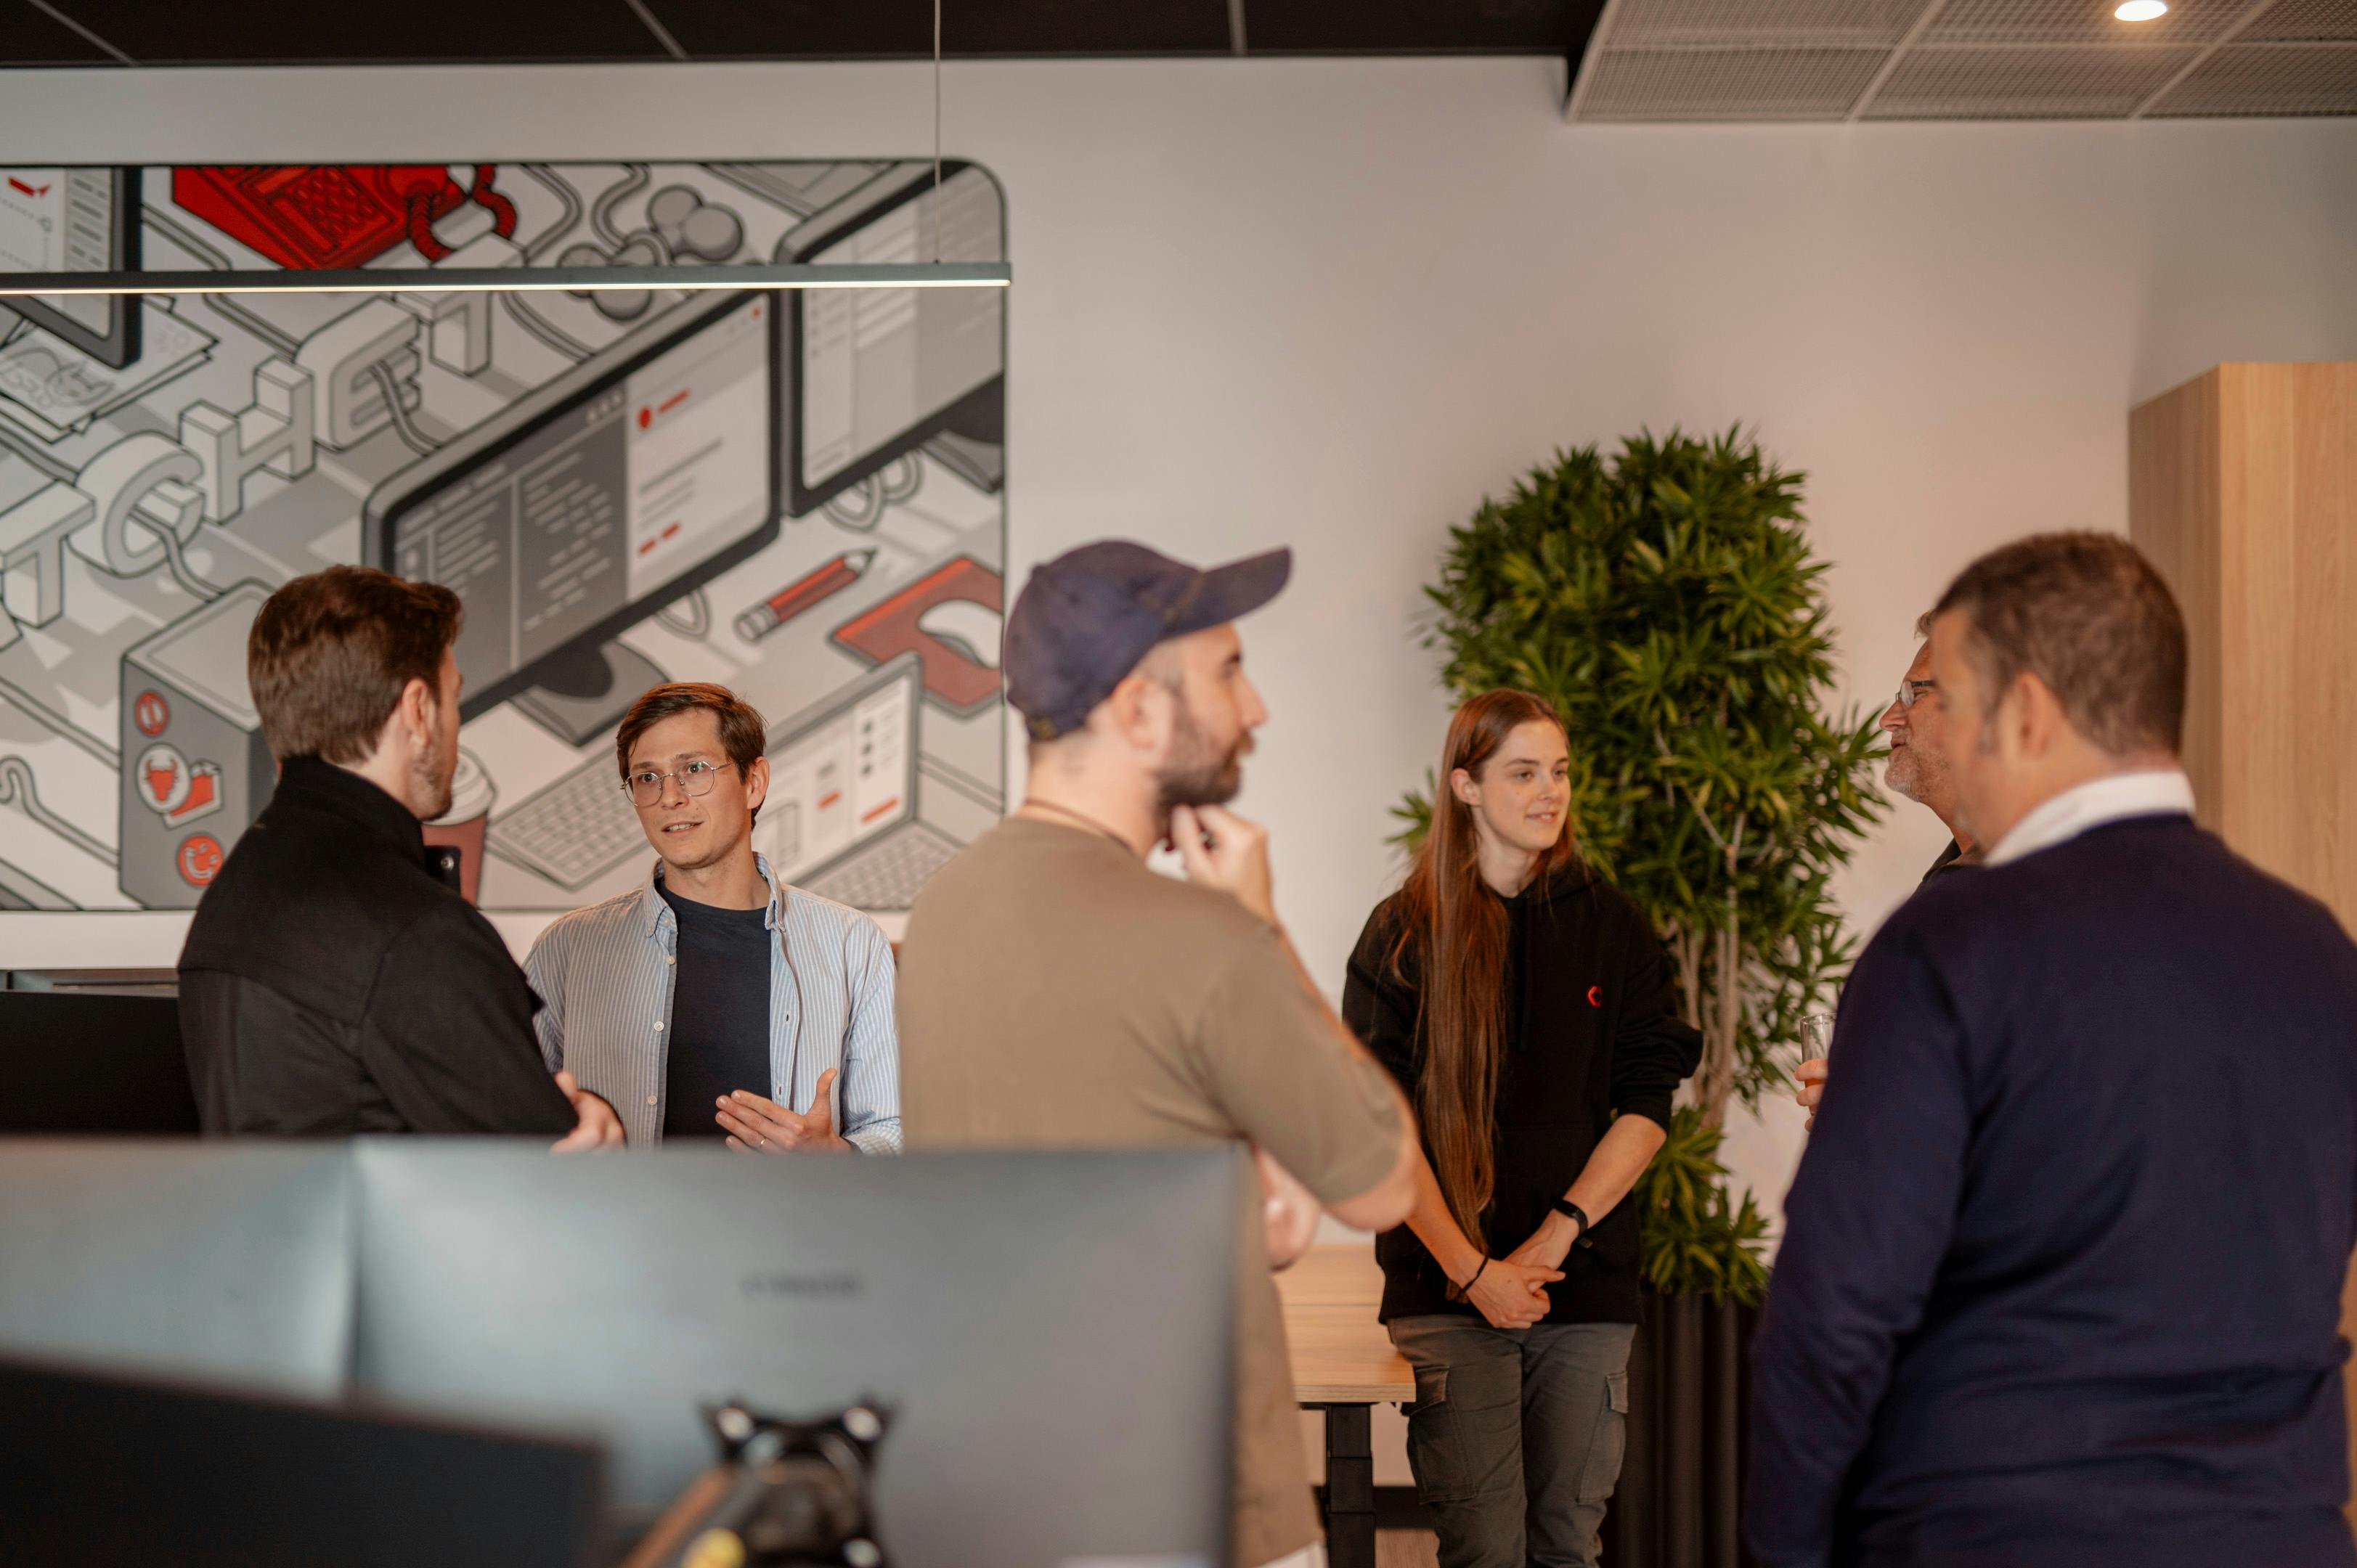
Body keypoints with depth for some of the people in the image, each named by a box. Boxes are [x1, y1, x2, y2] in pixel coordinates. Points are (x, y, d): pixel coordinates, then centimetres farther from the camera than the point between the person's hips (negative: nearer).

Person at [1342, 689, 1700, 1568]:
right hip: (1446, 1289, -2)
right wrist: (1470, 1268, -10)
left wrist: (1557, 1233, -8)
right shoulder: (1404, 936, 2)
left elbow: (1649, 1102, 4)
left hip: (1586, 1281, 2)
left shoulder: (1610, 928, 9)